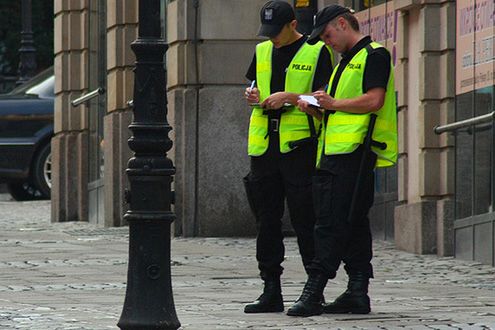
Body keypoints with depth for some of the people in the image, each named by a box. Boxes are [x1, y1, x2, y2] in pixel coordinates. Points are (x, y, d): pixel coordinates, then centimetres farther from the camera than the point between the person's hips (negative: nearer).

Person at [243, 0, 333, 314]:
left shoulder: (316, 52, -2)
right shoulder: (262, 52, 16)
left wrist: (290, 97, -15)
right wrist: (253, 95, 5)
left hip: (299, 145, -6)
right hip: (264, 146, 6)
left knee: (305, 222, -5)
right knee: (267, 220, 6)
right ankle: (271, 290, 10)